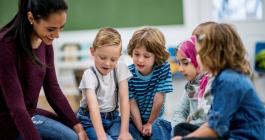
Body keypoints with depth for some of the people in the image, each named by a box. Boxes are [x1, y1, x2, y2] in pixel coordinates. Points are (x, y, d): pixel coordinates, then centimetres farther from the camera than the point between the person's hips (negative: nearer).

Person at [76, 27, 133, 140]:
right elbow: (93, 107, -33)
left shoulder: (120, 69, -8)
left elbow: (124, 100, -12)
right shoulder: (89, 75, -20)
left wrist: (124, 131, -22)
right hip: (91, 120, -3)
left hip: (113, 118, 3)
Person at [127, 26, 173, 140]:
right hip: (134, 119, 0)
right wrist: (140, 127, -17)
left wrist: (150, 123, -10)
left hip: (155, 118, 0)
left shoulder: (163, 68, -19)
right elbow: (132, 104, -14)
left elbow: (159, 100, -16)